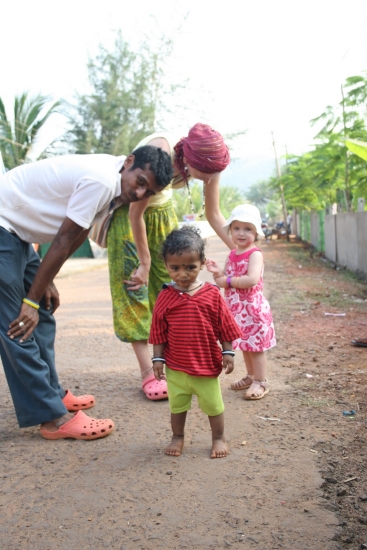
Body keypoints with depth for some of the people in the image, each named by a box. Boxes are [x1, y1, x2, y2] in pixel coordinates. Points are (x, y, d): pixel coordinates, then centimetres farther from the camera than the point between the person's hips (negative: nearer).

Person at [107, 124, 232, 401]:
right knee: (134, 285, -9)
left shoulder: (208, 163, -22)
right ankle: (148, 373, -7)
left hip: (161, 209, 5)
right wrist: (145, 262, -19)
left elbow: (214, 215, -9)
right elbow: (136, 214, -28)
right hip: (128, 208, -5)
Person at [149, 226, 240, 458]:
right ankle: (177, 437, 37)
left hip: (207, 364, -1)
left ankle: (219, 438, 33)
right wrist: (158, 358, -2)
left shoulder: (212, 294, -9)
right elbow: (159, 332, -1)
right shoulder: (165, 297, -7)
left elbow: (225, 326, -2)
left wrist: (228, 353, -2)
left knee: (213, 404, 14)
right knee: (177, 404, 17)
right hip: (176, 366, 1)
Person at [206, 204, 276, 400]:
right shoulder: (232, 255, 9)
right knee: (245, 345, 18)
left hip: (252, 308, -7)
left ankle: (261, 382, 14)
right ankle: (251, 376, 33)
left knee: (255, 345, 2)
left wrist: (228, 280, -23)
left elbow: (252, 280, -30)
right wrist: (217, 272, -7)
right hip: (236, 308, 7)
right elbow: (224, 280, 14)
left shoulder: (255, 254, -15)